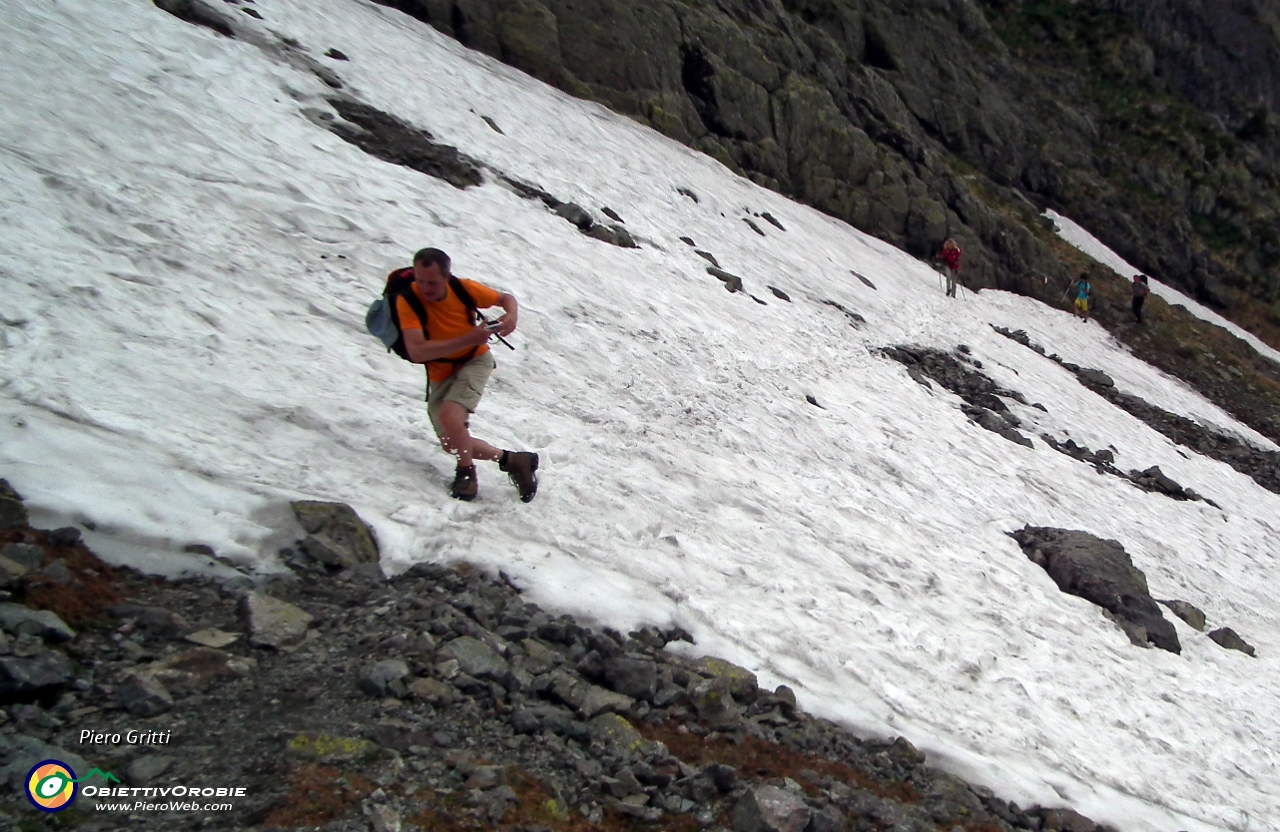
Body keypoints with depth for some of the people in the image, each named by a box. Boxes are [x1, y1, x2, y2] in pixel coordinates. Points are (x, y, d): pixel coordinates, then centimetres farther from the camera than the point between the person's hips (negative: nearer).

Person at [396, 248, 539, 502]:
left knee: (449, 416, -29)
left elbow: (505, 298, 0)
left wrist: (512, 315, -25)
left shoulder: (464, 289, -19)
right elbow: (416, 352, -36)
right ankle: (513, 460, 22)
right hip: (440, 375, 2)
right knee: (452, 443, 4)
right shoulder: (407, 300, -25)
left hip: (474, 362, -2)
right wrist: (468, 339, -40)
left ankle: (466, 472, -4)